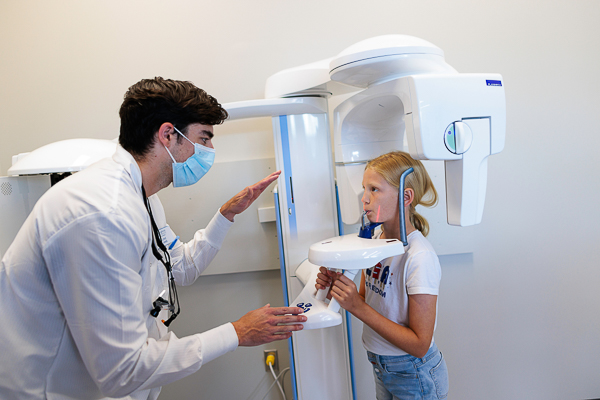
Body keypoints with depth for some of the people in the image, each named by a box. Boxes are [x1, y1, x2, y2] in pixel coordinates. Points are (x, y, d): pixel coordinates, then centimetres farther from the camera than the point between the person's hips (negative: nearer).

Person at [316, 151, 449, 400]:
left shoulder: (420, 258, -28)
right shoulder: (376, 237, -7)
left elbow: (419, 344, -24)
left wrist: (358, 307, -29)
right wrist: (336, 288, -16)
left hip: (413, 377, -6)